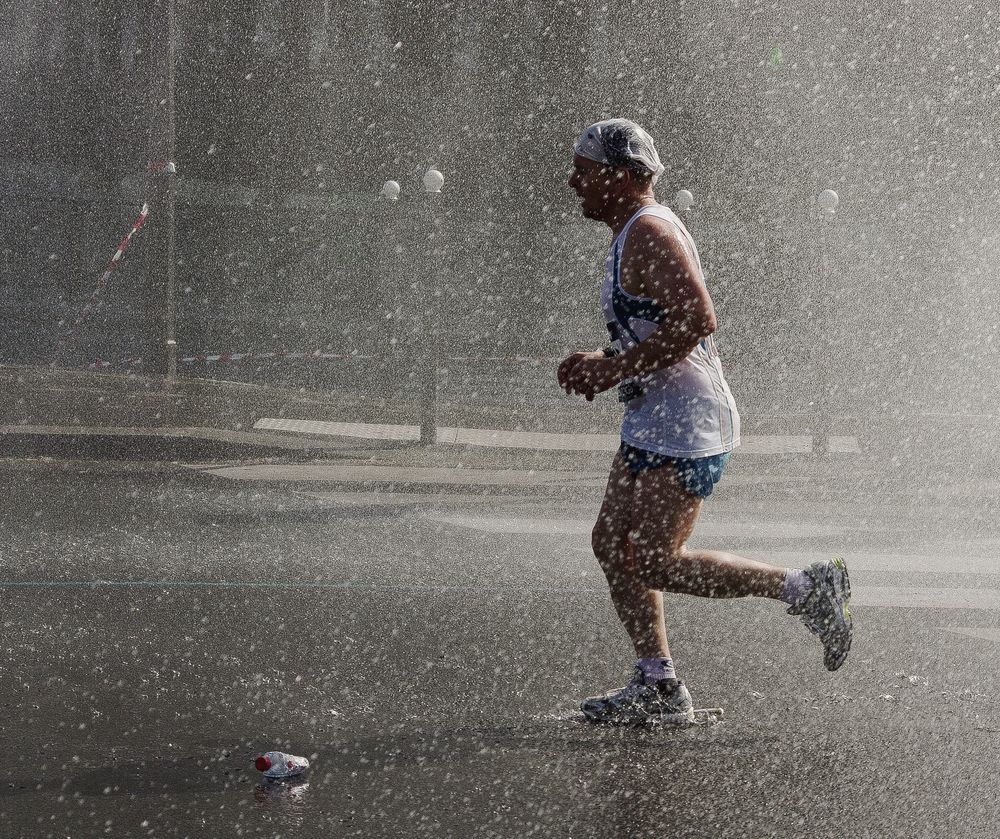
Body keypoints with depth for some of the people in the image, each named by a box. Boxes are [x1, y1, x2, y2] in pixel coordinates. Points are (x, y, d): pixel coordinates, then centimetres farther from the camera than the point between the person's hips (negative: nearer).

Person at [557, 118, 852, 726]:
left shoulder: (650, 232, -15)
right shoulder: (634, 235, 18)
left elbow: (697, 320, -26)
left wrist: (612, 369, -21)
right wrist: (599, 366, 11)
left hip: (685, 427, -11)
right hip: (655, 422, 11)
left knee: (652, 563, -12)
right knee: (613, 545, 9)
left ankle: (806, 589, -7)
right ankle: (658, 688, 11)